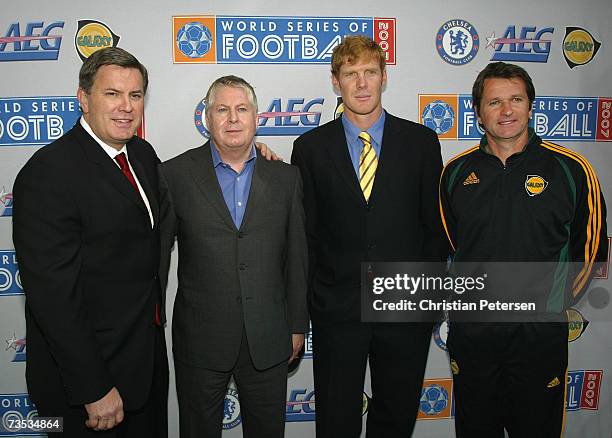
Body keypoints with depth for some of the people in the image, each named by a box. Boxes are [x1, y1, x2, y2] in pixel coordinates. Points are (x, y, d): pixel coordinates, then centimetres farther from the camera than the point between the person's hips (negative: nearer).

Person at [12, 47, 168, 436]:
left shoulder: (142, 153, 3)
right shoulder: (48, 173, -22)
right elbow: (54, 297, -24)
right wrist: (93, 390, -21)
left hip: (148, 354, 8)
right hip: (88, 371, -8)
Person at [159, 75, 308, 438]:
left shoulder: (285, 177, 2)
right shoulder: (175, 174, -4)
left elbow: (296, 257, 5)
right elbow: (157, 254, 0)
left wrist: (298, 326, 6)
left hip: (268, 340, 2)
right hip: (200, 340, -1)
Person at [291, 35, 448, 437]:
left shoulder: (421, 141, 1)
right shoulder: (310, 147, 0)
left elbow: (436, 223, 3)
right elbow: (305, 233, 2)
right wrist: (308, 299, 0)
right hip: (337, 310, 0)